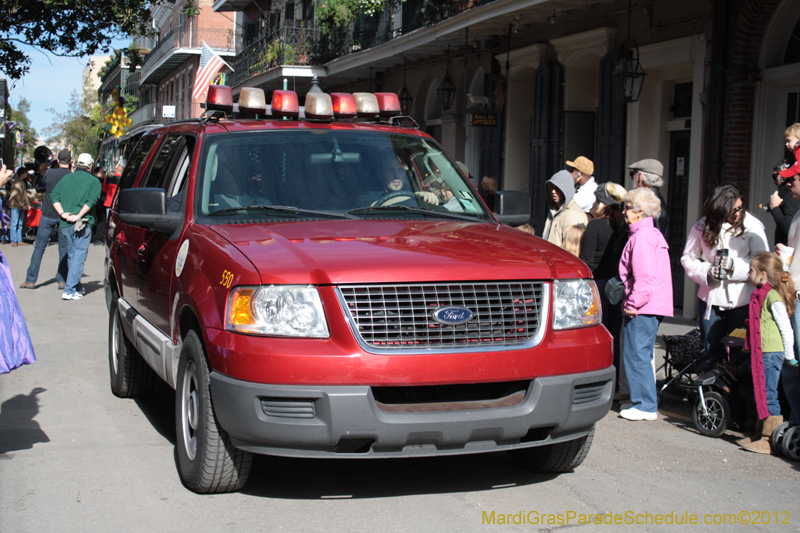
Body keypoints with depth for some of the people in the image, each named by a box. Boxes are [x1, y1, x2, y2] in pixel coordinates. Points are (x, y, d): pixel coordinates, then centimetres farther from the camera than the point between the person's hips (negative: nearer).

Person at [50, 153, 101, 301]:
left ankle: (77, 287, 27)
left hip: (65, 224, 5)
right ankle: (69, 290, -12)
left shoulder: (66, 178, 13)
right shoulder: (93, 181, 1)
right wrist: (78, 216, -16)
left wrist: (62, 213, -6)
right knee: (79, 257, -3)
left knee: (71, 255, 17)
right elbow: (92, 200, -15)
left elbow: (54, 196, 2)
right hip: (82, 224, -5)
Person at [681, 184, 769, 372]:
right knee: (712, 352, 11)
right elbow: (688, 258, 7)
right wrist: (707, 271, -12)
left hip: (742, 298, -2)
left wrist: (735, 266, -21)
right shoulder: (702, 227, 1)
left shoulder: (752, 226, -6)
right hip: (711, 298, 2)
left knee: (740, 353, 2)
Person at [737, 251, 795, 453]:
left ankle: (771, 441, -1)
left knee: (768, 396, -5)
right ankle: (761, 435, 24)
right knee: (761, 396, 15)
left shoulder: (773, 296, -16)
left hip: (771, 353, -10)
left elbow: (786, 328, -16)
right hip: (762, 352, 10)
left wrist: (789, 356, -9)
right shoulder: (761, 294, 13)